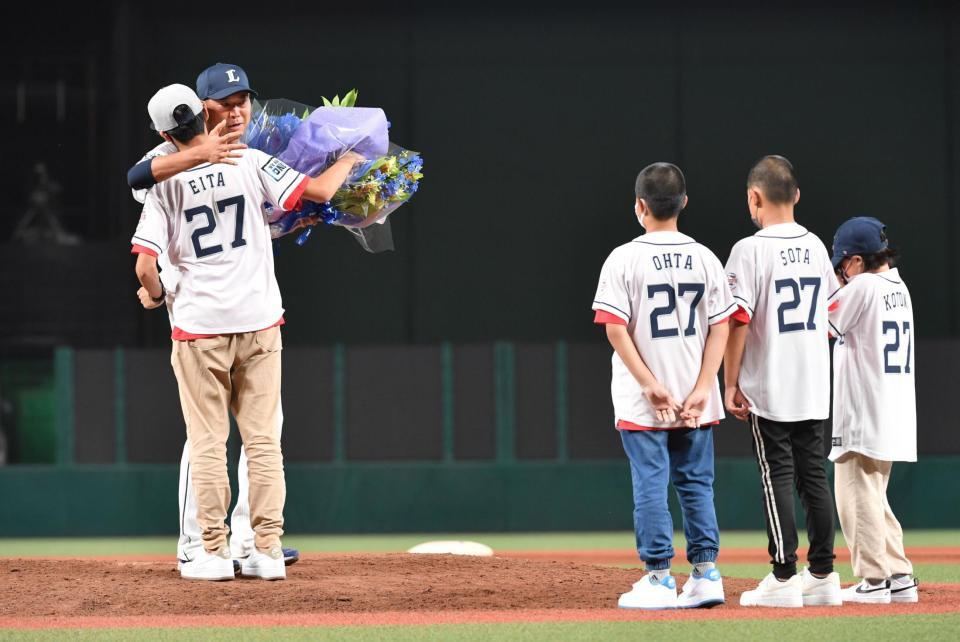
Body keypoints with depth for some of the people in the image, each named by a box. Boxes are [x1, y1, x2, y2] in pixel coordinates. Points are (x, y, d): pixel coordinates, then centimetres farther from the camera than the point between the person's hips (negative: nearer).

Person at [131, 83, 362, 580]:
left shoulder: (167, 184, -3)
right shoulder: (250, 163, -2)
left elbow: (145, 264, -9)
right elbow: (319, 191, -4)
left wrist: (154, 296, 13)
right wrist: (347, 161, 16)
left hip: (199, 327, -1)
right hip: (258, 321, 1)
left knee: (207, 442, 6)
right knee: (262, 440, 6)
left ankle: (214, 552, 4)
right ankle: (267, 551, 4)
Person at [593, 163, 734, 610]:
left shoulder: (624, 259, -7)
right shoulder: (704, 258, 3)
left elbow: (615, 328, -12)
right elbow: (721, 326, 0)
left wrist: (650, 385, -10)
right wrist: (702, 389, -3)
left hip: (641, 404, -3)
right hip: (695, 403, 3)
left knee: (650, 486, 1)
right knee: (696, 484, 11)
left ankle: (659, 580, 1)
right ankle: (706, 574, 9)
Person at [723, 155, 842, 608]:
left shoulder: (751, 250, -12)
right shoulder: (815, 247, 8)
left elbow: (738, 321, -14)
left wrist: (731, 383, -9)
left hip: (768, 387, -6)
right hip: (814, 387, 6)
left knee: (777, 476, -3)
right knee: (813, 474, 10)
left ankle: (784, 578, -4)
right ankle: (823, 575, 11)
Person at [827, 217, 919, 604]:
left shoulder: (862, 286, -13)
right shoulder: (899, 288, 12)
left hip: (864, 415, -9)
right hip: (895, 418, 9)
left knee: (857, 495, -4)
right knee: (874, 496, 16)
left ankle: (873, 581, -6)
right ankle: (899, 579, 12)